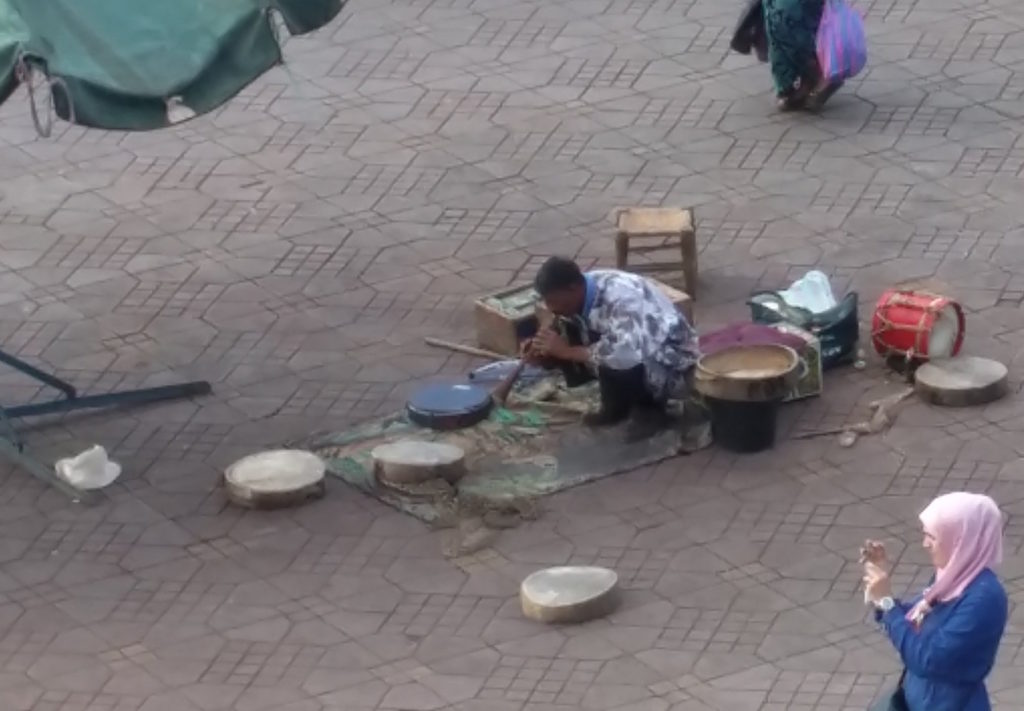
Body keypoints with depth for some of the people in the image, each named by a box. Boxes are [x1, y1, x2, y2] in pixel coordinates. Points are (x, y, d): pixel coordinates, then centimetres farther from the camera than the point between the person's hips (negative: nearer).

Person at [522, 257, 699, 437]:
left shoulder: (620, 298, -33)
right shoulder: (583, 295, -9)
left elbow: (625, 353, -48)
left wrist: (567, 351, -37)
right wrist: (543, 354, -17)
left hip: (670, 366, -8)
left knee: (614, 364, -36)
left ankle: (648, 407, -5)